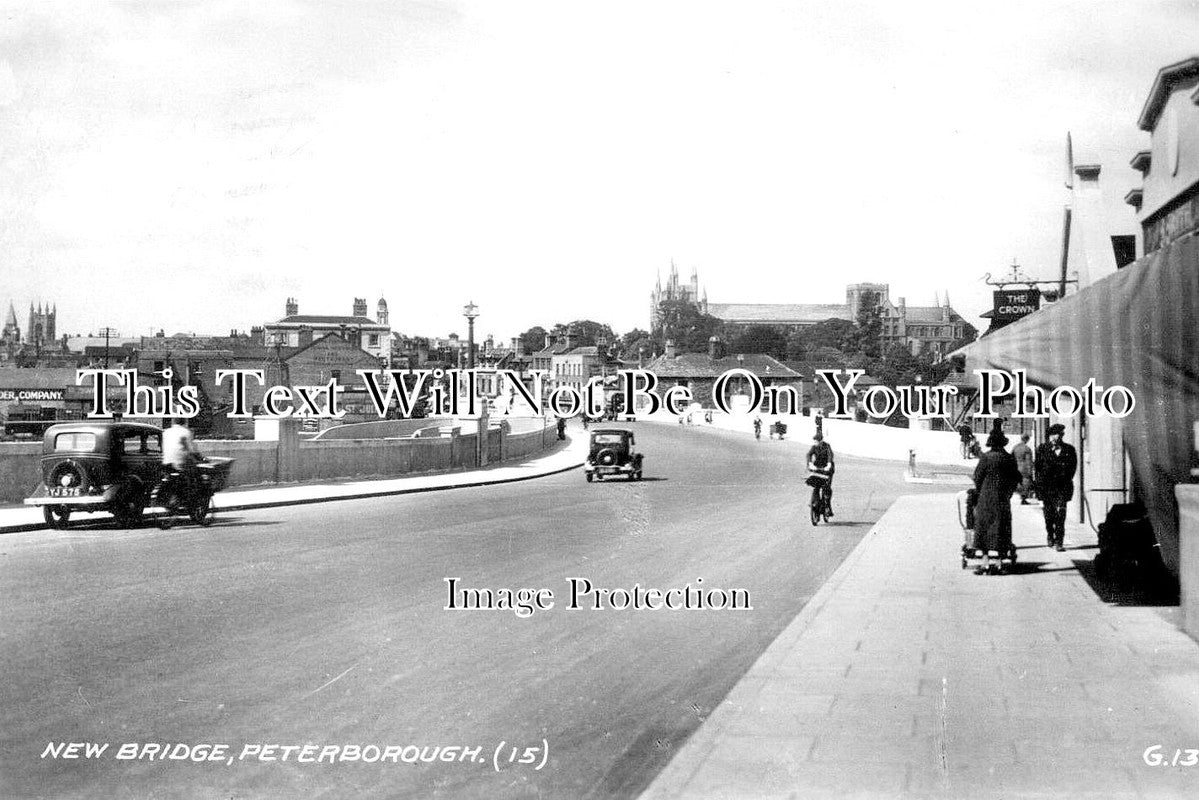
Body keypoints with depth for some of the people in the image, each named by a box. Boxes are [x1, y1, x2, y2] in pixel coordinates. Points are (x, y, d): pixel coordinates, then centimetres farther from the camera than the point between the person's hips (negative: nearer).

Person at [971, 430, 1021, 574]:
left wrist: (979, 492, 12)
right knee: (1002, 530, 9)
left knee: (983, 529, 2)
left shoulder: (985, 457, -9)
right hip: (1003, 500, 3)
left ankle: (986, 563, -4)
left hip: (986, 498, -3)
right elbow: (1015, 479, 6)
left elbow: (977, 477, -4)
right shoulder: (1010, 459, 0)